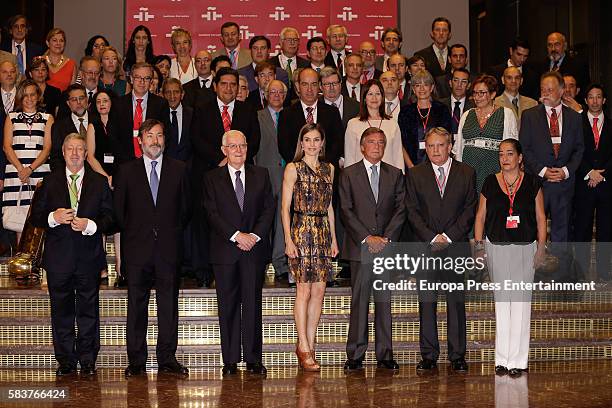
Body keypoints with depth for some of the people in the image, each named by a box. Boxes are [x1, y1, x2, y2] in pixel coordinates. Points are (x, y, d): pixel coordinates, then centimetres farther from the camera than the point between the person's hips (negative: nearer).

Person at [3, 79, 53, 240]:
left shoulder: (47, 118, 12)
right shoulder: (11, 118, 15)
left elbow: (47, 148, 4)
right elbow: (7, 147, 6)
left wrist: (31, 168, -9)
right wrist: (20, 169, -8)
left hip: (40, 170, -1)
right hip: (15, 170, 1)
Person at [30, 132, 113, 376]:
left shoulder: (99, 183, 6)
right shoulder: (50, 183, 7)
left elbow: (109, 218, 3)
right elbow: (35, 217, 6)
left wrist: (90, 225, -15)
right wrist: (53, 217, -14)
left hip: (89, 257, -1)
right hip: (59, 258, 1)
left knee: (88, 310, 5)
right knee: (61, 311, 7)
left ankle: (87, 361, 14)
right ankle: (65, 361, 16)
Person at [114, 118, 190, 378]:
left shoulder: (178, 169, 8)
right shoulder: (126, 171, 6)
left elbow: (186, 207, 12)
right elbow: (118, 209, 8)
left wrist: (174, 232, 8)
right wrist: (129, 234, 4)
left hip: (168, 248, 1)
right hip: (137, 249, -1)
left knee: (169, 305, 4)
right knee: (136, 306, 3)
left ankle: (167, 359, 12)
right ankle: (136, 361, 10)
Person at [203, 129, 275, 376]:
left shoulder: (261, 175, 11)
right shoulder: (212, 178, 5)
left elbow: (269, 208, 6)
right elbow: (212, 214, -3)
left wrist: (255, 235, -8)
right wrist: (236, 236, -13)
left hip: (255, 247, 1)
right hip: (225, 249, -1)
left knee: (253, 304, 2)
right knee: (227, 305, 2)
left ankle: (253, 359, 7)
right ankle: (230, 360, 8)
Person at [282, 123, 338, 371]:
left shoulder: (328, 169, 14)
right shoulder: (293, 168, -1)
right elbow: (285, 207, -4)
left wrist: (334, 238, 12)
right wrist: (288, 239, -11)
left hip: (323, 232, 5)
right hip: (301, 231, -5)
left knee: (319, 291, 3)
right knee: (304, 290, -5)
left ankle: (309, 343, 11)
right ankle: (304, 347, 0)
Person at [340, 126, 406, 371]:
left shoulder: (395, 175, 12)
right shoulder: (349, 174, 5)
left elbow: (400, 210, 6)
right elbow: (346, 211, -1)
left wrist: (385, 238, -6)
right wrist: (367, 238, -10)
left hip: (387, 245, 2)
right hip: (359, 246, -2)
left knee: (385, 300, 4)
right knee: (359, 300, -2)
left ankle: (385, 355, 9)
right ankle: (355, 355, 3)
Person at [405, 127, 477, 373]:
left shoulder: (467, 173, 7)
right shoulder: (415, 174, 7)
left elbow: (470, 209, 2)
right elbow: (412, 212, 2)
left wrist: (449, 237, -8)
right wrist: (432, 238, -9)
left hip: (456, 245, 0)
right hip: (425, 246, 0)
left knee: (456, 302, 2)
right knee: (426, 302, 1)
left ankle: (457, 356, 9)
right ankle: (429, 356, 8)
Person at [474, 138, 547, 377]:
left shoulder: (532, 183, 3)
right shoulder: (490, 182, 5)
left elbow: (540, 217, 6)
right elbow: (480, 216, 8)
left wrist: (541, 247, 0)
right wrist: (479, 246, 2)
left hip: (525, 247, -1)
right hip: (496, 247, 1)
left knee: (521, 301, -2)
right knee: (501, 300, 3)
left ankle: (518, 360, 4)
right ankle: (502, 359, 9)